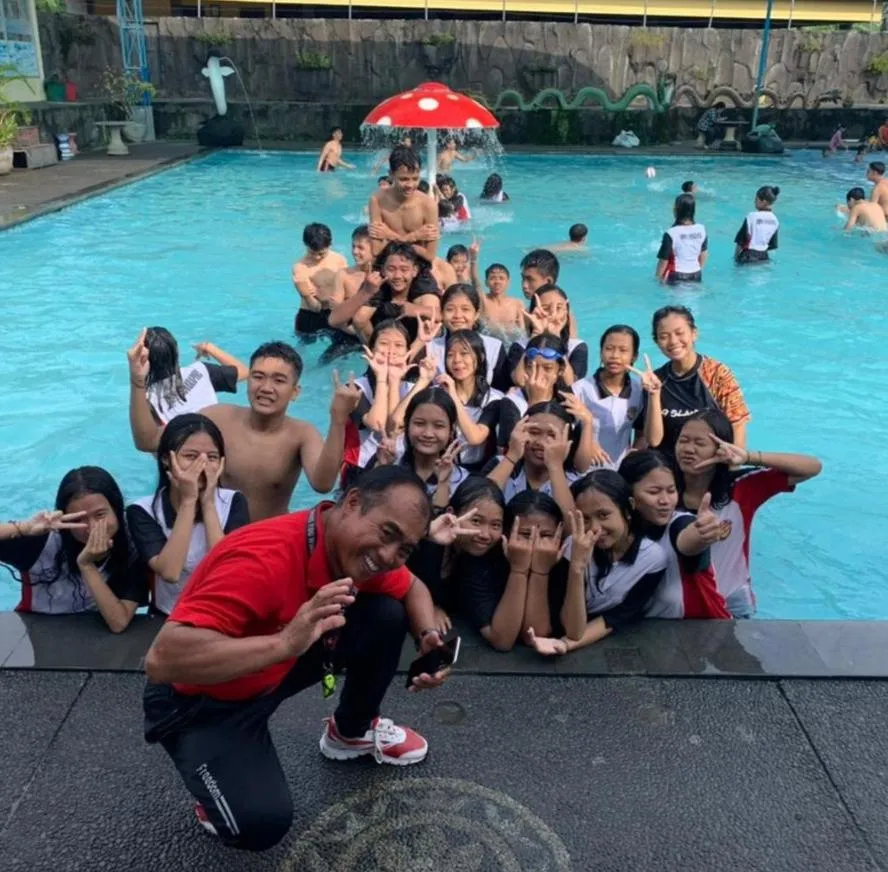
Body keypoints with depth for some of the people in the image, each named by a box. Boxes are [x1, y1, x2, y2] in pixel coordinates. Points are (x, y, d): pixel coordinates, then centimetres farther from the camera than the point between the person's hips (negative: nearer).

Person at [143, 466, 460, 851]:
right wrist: (285, 642, -51)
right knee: (262, 821, -28)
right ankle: (224, 781, 8)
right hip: (199, 700, -7)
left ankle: (351, 732, 18)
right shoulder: (264, 558, -37)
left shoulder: (360, 551, -13)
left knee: (387, 614, -7)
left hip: (277, 670, 7)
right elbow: (162, 658, -42)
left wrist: (429, 638, -13)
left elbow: (413, 588, 8)